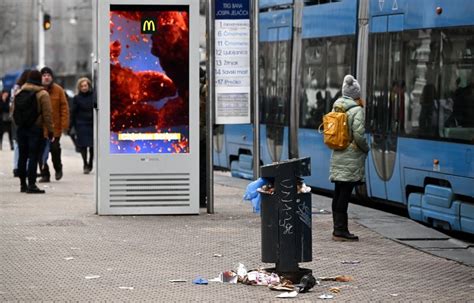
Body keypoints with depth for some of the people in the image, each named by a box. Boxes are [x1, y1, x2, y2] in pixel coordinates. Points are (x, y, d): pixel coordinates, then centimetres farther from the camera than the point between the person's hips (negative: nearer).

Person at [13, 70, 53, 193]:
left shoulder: (18, 93, 7)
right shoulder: (42, 94, -8)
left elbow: (14, 112, 11)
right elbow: (47, 114, -10)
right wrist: (50, 130, -6)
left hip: (21, 128, 5)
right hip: (35, 128, -5)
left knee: (22, 156, 12)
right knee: (33, 157, -5)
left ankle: (23, 184, 16)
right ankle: (31, 184, -11)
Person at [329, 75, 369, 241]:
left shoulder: (336, 109, 10)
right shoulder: (357, 110, -11)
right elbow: (358, 135, -17)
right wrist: (366, 148, -1)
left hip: (337, 157, 7)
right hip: (351, 158, -7)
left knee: (338, 194, 10)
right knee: (344, 195, -7)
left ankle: (338, 229, 14)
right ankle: (341, 231, -7)